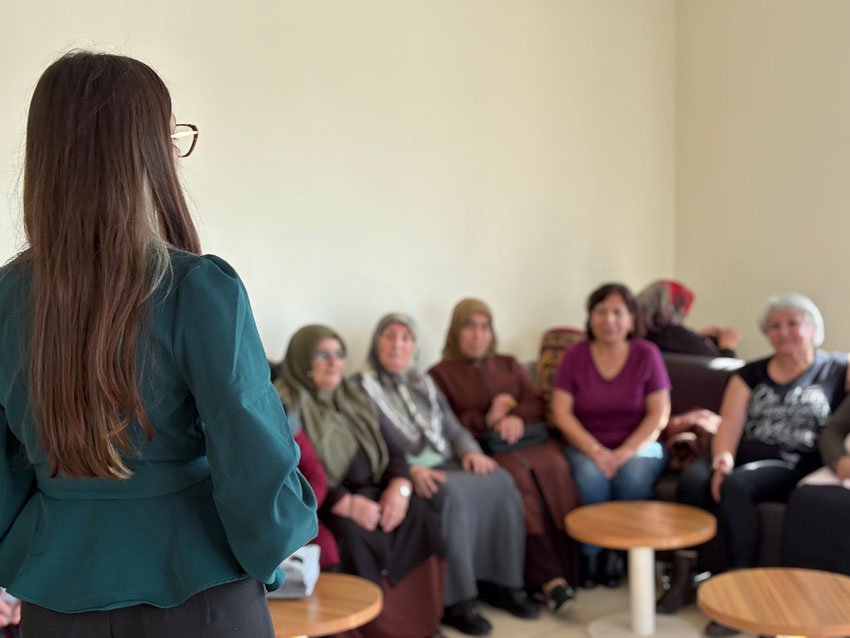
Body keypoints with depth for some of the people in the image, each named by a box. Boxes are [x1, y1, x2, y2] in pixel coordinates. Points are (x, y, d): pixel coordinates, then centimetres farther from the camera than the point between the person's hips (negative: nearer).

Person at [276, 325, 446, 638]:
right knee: (353, 533, -34)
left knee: (419, 516, -18)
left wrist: (399, 485, -11)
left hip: (369, 492, 6)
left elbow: (390, 449, 13)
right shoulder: (282, 405, -6)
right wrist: (346, 504, -25)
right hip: (317, 502, -6)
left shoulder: (353, 396, 17)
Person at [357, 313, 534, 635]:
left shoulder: (424, 383, 22)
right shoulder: (361, 387, 1)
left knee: (502, 482, -20)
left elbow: (453, 428, 18)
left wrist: (470, 451, -5)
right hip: (405, 473, -6)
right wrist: (411, 469, -26)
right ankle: (455, 601, -27)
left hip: (446, 465, 6)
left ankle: (502, 582, -10)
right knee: (452, 493, -36)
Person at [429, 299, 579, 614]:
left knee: (556, 467, -31)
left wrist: (518, 417, -8)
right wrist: (486, 419, -9)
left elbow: (536, 403, 14)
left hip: (527, 438, 4)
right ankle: (549, 578, -35)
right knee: (519, 477, -35)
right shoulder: (440, 374, 14)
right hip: (483, 447, -3)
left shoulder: (509, 364, 28)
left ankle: (564, 569, -30)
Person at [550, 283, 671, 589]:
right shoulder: (575, 356, 0)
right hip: (586, 446, 0)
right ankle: (591, 557, -10)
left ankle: (619, 554, -9)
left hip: (639, 446, 0)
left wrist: (625, 452, -18)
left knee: (634, 475, -32)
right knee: (592, 476, -32)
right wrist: (596, 451, -19)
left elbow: (658, 414, -4)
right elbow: (561, 413, -5)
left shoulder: (647, 354, 0)